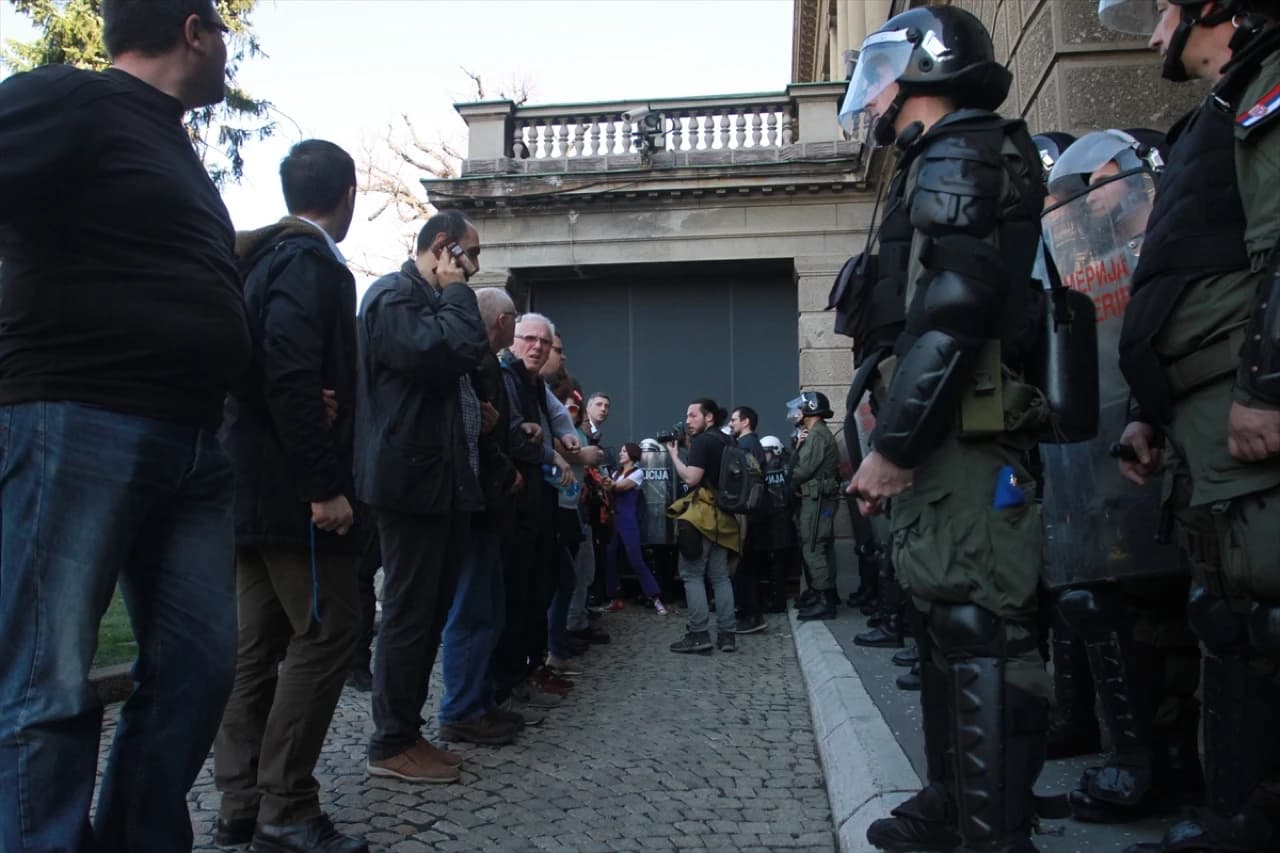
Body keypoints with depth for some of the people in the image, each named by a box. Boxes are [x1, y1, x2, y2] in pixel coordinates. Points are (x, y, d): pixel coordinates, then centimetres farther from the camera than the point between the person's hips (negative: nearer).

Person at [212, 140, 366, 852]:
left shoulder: (266, 256, 17)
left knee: (261, 642, 12)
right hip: (293, 486, -10)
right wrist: (326, 486, -21)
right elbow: (293, 379, -23)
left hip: (253, 484, 10)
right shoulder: (310, 262, -11)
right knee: (325, 633, -4)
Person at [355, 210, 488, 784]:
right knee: (410, 613, -3)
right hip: (412, 479, -10)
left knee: (428, 613, 12)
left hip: (443, 482, 10)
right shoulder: (394, 296, -9)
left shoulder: (428, 299, 21)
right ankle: (392, 745, 7)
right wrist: (455, 291, -9)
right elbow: (459, 350, -24)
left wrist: (475, 414, 14)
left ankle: (407, 732, 22)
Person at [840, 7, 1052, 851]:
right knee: (955, 624, 15)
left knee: (980, 630, -9)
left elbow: (953, 306, -19)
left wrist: (891, 443, -19)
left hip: (964, 435, -10)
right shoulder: (937, 165, 25)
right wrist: (900, 440, 19)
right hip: (951, 438, 10)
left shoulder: (961, 152, -5)